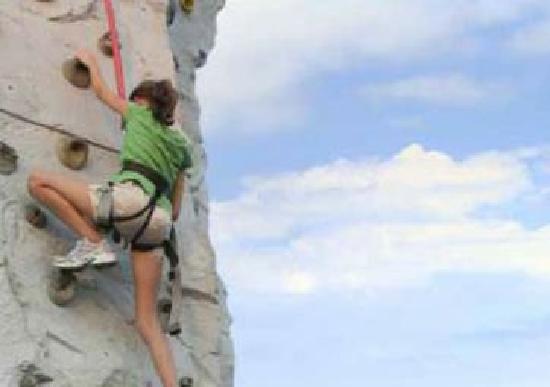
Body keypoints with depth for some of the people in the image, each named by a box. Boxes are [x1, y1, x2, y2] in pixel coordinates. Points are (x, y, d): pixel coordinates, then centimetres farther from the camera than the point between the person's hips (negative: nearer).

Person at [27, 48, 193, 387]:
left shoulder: (139, 115, 17)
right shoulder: (181, 145, 28)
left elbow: (102, 91, 34)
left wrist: (91, 62, 53)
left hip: (130, 197, -6)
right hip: (158, 221, 6)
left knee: (38, 181, 2)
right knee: (148, 319, 6)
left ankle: (94, 242, -8)